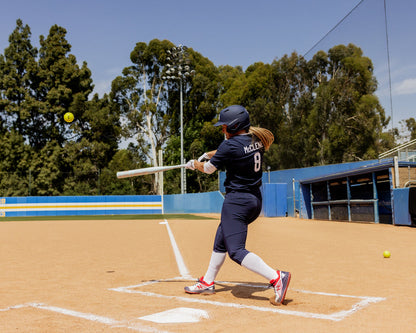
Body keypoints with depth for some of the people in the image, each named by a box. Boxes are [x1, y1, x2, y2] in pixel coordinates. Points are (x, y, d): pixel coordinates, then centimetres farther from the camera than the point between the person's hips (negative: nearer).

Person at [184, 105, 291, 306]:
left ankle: (276, 277, -20)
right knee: (221, 240, 20)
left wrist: (194, 164, 17)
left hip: (237, 200, -10)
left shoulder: (231, 145, -17)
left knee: (236, 251, -9)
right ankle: (207, 282, 30)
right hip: (255, 200, 10)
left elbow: (208, 168, -3)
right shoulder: (257, 140, 6)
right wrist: (208, 154, 25)